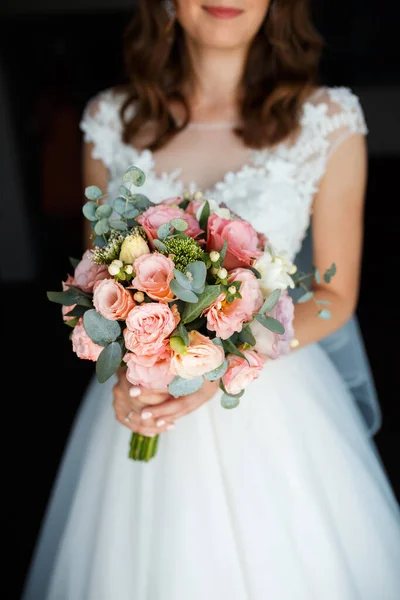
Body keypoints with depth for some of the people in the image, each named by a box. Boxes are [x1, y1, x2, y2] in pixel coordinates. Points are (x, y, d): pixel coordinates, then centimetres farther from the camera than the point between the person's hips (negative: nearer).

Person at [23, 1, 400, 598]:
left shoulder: (328, 120, -8)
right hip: (141, 398, 2)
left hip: (275, 400, -1)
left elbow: (335, 294, -3)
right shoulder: (112, 118, -2)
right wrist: (123, 369, -12)